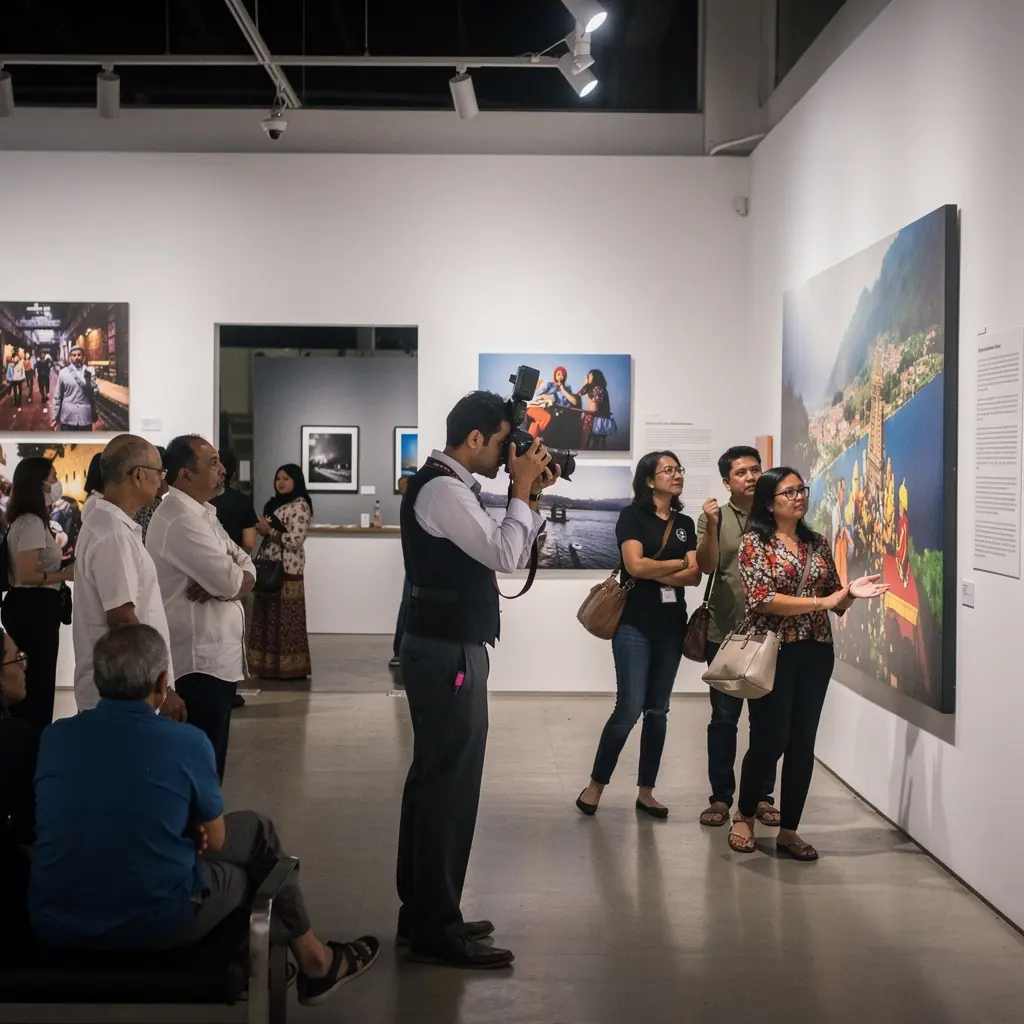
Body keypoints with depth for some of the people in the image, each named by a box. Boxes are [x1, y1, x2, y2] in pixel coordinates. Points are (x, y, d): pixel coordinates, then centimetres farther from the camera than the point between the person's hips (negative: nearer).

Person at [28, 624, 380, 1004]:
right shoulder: (187, 743, -11)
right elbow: (214, 840, 4)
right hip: (155, 926, -4)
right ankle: (315, 962, 39)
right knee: (256, 831, 20)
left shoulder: (55, 737, -1)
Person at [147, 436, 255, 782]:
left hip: (216, 658, 10)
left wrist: (222, 583, -11)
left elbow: (247, 572, 10)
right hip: (199, 663, -10)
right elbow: (232, 581, -22)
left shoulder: (202, 515, 14)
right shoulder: (182, 520, -19)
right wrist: (230, 580, 0)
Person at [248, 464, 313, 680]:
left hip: (287, 570, -8)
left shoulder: (300, 505, -9)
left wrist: (269, 530, -12)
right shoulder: (274, 504, 18)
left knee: (286, 620, -6)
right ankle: (270, 665, 13)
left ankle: (291, 667, -1)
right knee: (269, 618, 8)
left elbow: (295, 541, -16)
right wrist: (260, 530, 4)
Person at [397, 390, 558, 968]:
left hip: (447, 649, 11)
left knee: (435, 778, 14)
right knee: (451, 782, -7)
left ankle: (422, 914, 24)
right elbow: (505, 556, -21)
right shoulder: (442, 489, -16)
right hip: (449, 654, -11)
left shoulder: (453, 488, 17)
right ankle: (436, 931, 0)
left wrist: (531, 496, 8)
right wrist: (522, 491, -10)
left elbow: (507, 554, 18)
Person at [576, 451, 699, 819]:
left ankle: (646, 792, 15)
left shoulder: (685, 523, 12)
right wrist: (679, 564, -5)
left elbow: (695, 576, 2)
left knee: (658, 710, 7)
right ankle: (596, 784, 4)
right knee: (630, 708, -11)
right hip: (635, 625, -5)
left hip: (672, 626, 5)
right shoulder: (632, 515, -3)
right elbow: (635, 565, -17)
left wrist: (656, 573, -12)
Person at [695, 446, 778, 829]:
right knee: (723, 718, 4)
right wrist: (712, 527, -22)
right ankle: (720, 797, 12)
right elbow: (707, 566, -10)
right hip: (725, 634, -1)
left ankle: (763, 796, 18)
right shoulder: (715, 518, 2)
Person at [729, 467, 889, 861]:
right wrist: (822, 601, -20)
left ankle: (788, 830, 15)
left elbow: (834, 601, 13)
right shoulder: (755, 542, -6)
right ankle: (744, 814, 21)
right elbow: (762, 599, -17)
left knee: (803, 743, 5)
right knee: (769, 740, -3)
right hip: (772, 652, -5)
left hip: (815, 652, 5)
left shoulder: (819, 544, 11)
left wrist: (850, 592, -10)